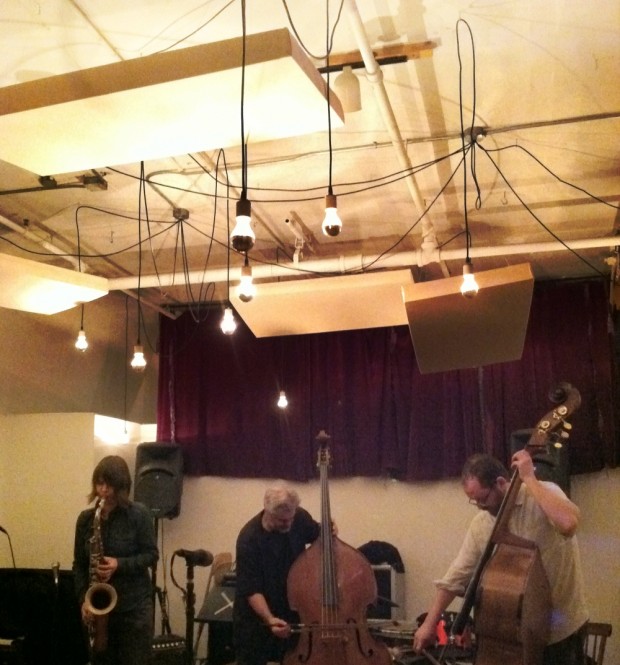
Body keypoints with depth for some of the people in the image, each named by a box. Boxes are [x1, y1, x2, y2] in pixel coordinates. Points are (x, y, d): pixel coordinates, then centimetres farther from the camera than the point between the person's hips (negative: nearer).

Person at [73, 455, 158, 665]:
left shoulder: (139, 514, -8)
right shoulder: (85, 518, 2)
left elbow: (151, 555, -6)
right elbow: (79, 564, 6)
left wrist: (120, 564, -21)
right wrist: (83, 599, -6)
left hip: (134, 605, -3)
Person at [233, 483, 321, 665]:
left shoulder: (300, 518, -14)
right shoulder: (249, 539, -27)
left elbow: (317, 536, 9)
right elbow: (251, 590, -24)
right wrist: (269, 618, -38)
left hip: (292, 609, 4)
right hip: (255, 615, -4)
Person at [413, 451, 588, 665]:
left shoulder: (544, 493, -15)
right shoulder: (480, 525, -2)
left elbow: (568, 523, -37)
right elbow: (455, 577, 3)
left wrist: (529, 479, -29)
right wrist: (429, 623, -1)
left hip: (561, 630, -4)